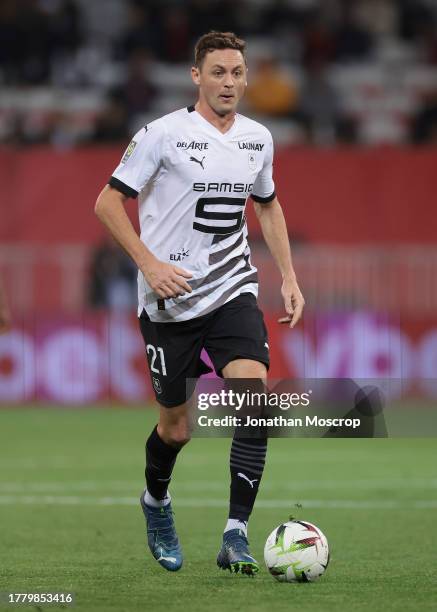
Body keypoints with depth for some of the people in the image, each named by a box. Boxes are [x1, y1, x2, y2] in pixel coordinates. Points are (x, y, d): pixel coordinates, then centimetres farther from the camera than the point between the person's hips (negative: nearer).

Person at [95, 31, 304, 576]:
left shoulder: (258, 139, 6)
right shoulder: (164, 134, -10)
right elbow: (108, 202, -7)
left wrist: (288, 276, 14)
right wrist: (150, 264, -17)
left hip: (233, 291, 3)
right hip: (169, 300, -3)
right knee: (176, 428, 7)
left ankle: (236, 535, -17)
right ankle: (156, 502, 40)